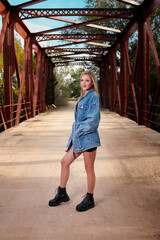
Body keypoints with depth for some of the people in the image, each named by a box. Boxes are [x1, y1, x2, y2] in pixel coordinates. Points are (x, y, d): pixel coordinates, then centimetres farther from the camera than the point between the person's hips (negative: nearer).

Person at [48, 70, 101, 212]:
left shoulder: (93, 96, -11)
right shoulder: (83, 97, 16)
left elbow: (93, 120, -17)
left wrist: (78, 131, -12)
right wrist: (76, 132, 8)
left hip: (88, 137, -9)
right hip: (79, 137, 9)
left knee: (89, 169, 3)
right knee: (65, 162, 12)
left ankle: (90, 199, 19)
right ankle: (62, 193, 27)